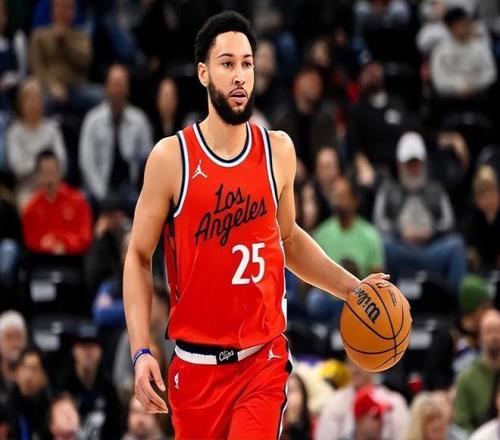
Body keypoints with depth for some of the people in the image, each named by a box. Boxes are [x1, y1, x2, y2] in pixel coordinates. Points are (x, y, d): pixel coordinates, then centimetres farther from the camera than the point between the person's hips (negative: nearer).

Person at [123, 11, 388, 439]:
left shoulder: (278, 151, 3)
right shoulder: (171, 158, -6)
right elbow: (139, 257, 0)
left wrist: (351, 288, 9)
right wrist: (141, 351, -10)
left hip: (264, 359, 1)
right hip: (196, 364, -1)